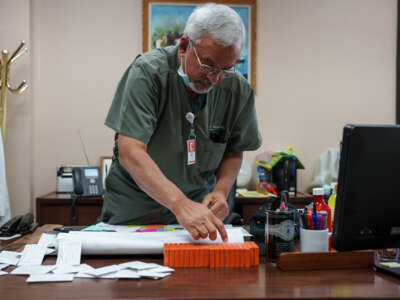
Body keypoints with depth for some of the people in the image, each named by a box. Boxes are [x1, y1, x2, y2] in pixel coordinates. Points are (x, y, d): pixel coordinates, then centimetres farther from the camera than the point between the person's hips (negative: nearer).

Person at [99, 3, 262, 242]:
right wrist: (180, 204, -39)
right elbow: (129, 151, -28)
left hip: (198, 205, 2)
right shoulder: (148, 72, -20)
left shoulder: (238, 90, -7)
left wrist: (221, 191, -12)